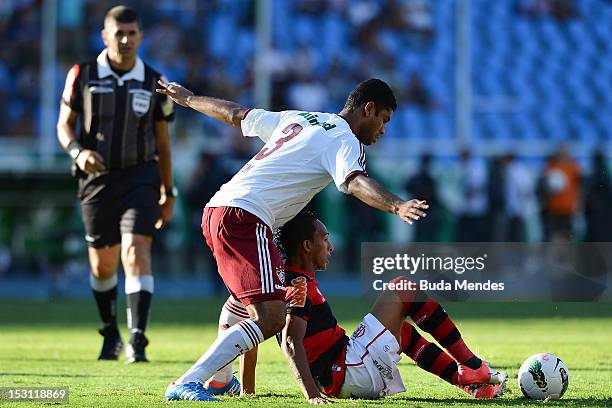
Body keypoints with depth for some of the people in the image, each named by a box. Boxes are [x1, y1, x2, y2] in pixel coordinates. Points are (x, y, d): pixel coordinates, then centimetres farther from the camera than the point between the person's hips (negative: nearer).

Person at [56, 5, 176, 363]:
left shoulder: (154, 83, 4)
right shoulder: (83, 75, 1)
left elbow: (162, 142, 11)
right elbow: (64, 123, 6)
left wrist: (168, 193, 12)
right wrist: (77, 151, -16)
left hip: (140, 177, -1)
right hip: (98, 178, 1)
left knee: (136, 250, -19)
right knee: (103, 263, 9)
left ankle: (138, 340, -24)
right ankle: (111, 335, 31)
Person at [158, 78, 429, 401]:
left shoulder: (297, 118, 24)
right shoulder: (344, 140, -1)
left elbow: (235, 114, 35)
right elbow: (355, 182, -22)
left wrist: (188, 99, 51)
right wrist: (396, 206, -38)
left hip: (215, 209, 10)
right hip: (245, 217, -10)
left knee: (244, 298, 35)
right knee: (271, 318, -19)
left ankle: (217, 377, 44)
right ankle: (188, 384, -27)